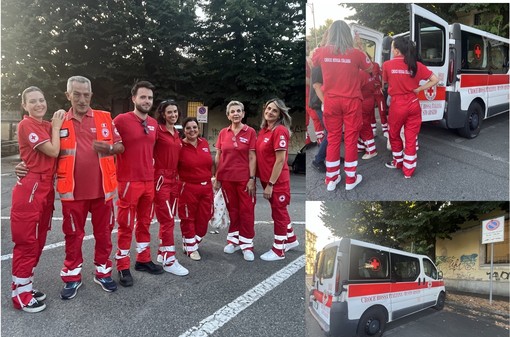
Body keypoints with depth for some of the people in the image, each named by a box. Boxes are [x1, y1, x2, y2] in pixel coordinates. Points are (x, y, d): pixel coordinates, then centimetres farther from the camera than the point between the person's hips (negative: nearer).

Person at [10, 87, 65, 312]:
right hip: (30, 188, -8)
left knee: (38, 240, 14)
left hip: (46, 188, 8)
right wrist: (56, 127, -4)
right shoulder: (26, 125, -10)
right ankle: (20, 293, 11)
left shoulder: (47, 126, 14)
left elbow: (55, 153, 9)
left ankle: (24, 285, 27)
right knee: (26, 242, -1)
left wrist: (55, 126, 2)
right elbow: (53, 151, -16)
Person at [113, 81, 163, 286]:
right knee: (126, 225, 2)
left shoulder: (154, 124, 9)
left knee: (144, 222, 15)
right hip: (128, 181, -6)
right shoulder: (121, 120, -10)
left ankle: (143, 260, 29)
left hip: (149, 181, 6)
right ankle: (123, 267, 14)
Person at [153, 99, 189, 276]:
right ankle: (169, 261, 0)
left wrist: (177, 176, 16)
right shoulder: (158, 130, -10)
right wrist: (156, 173, -17)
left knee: (169, 219, 12)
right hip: (161, 178, -7)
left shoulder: (177, 134, 14)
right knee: (168, 220, -7)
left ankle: (162, 253, 24)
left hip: (173, 179, 8)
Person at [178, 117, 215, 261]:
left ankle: (195, 242, 32)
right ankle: (190, 248, 22)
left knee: (204, 217, 11)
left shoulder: (204, 143, 5)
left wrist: (213, 178, 13)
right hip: (188, 188, -5)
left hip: (206, 187, 5)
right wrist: (180, 182, -10)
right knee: (188, 219, 7)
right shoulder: (180, 146, -10)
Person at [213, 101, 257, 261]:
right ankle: (233, 239, 27)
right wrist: (216, 178, 3)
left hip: (244, 178, -3)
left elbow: (252, 157, -5)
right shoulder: (223, 133, 5)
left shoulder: (250, 132, -3)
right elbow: (218, 156, 7)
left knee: (246, 210, 2)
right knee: (232, 209, 14)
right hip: (227, 177, 3)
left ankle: (247, 244, 11)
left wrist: (252, 179, -10)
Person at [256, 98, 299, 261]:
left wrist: (271, 184, -20)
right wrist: (265, 181, 10)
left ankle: (278, 250, 19)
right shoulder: (263, 130, 8)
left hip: (277, 181, -8)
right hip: (266, 178, 9)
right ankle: (291, 239, 40)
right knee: (280, 211, 21)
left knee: (278, 213, 5)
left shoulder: (280, 131, -17)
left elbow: (280, 160, -20)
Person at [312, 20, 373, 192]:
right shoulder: (356, 53, -9)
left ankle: (331, 179, 17)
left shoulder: (322, 52, -5)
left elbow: (313, 62, 18)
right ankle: (350, 178, 17)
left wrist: (321, 44, 20)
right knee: (351, 139, 7)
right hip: (351, 101, -2)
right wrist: (360, 47, 11)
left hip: (331, 101, 2)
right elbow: (369, 68, 10)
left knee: (333, 138, 10)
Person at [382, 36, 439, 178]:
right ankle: (408, 170, 15)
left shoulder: (387, 65, -5)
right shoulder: (416, 65, 1)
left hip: (397, 105, -2)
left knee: (394, 135, 20)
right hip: (414, 104, 3)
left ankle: (398, 161, 35)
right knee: (411, 138, 8)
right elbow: (435, 80, 2)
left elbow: (384, 83, 10)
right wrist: (418, 89, 4)